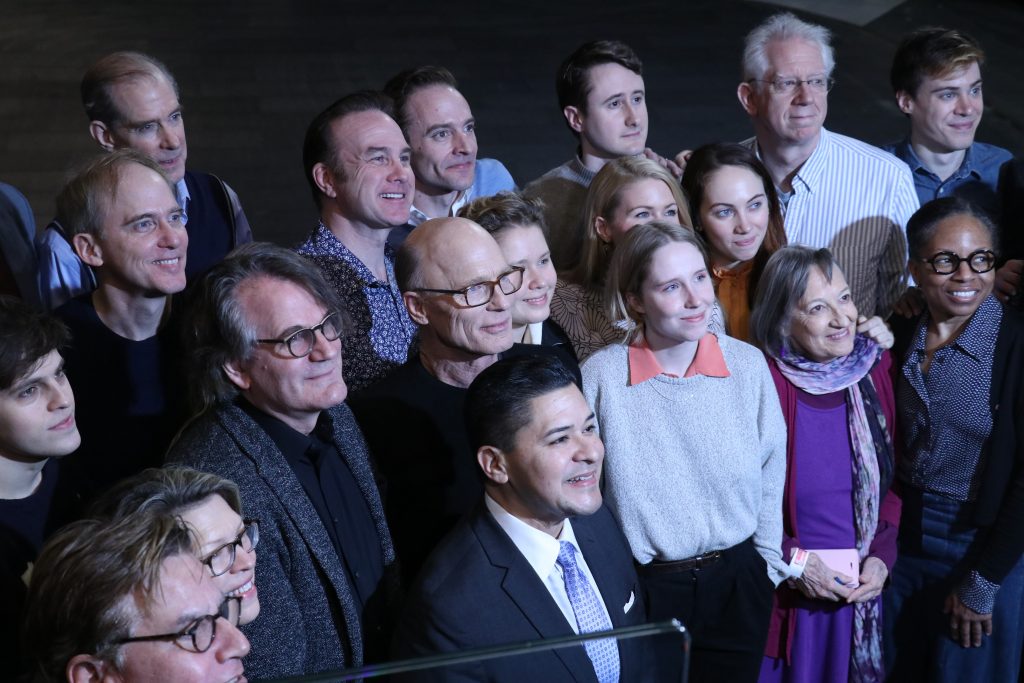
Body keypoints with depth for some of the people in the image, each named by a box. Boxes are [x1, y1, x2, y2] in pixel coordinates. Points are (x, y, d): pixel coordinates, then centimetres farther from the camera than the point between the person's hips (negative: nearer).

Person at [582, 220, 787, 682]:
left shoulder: (747, 364, -6)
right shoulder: (600, 376, -13)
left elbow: (771, 472, 4)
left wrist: (768, 563, 6)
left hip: (738, 583, 2)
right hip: (644, 590, -2)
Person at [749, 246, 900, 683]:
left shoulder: (875, 368, -3)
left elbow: (891, 477, 6)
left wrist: (882, 555, -5)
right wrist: (792, 561, -14)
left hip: (860, 591, 4)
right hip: (781, 594, -4)